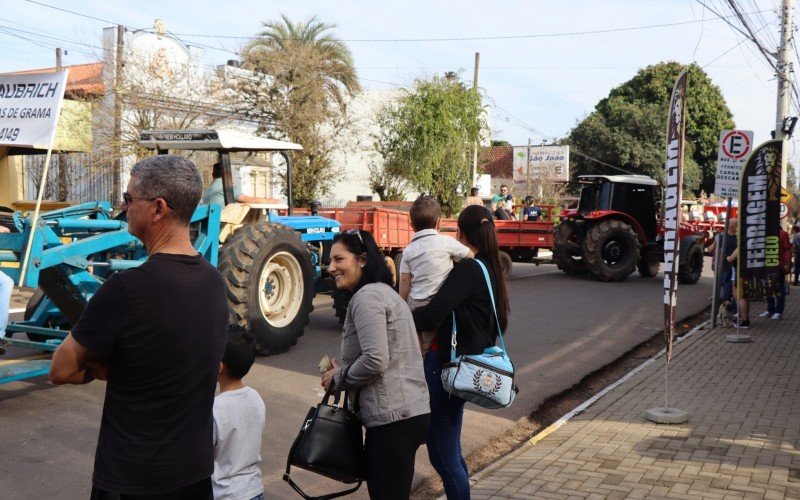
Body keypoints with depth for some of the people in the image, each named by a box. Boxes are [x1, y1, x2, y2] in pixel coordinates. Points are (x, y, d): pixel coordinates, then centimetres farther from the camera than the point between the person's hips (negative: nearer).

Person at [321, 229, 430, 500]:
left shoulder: (366, 296, -13)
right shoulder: (383, 291, 19)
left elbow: (375, 360, -22)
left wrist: (338, 377, -6)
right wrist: (342, 368, 12)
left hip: (392, 418, -10)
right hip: (408, 412, 10)